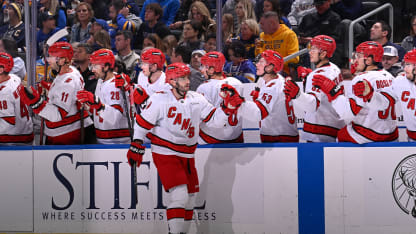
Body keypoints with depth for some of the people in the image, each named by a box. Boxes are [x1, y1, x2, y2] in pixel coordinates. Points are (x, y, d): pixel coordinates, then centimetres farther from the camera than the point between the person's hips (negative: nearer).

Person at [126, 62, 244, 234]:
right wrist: (136, 147, -6)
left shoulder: (197, 100, 4)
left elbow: (216, 120, 3)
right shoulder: (160, 100, -10)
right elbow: (143, 123, -4)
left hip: (186, 156, 6)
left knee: (190, 199, 11)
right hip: (165, 154, -6)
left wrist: (229, 105, -12)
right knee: (179, 195, -19)